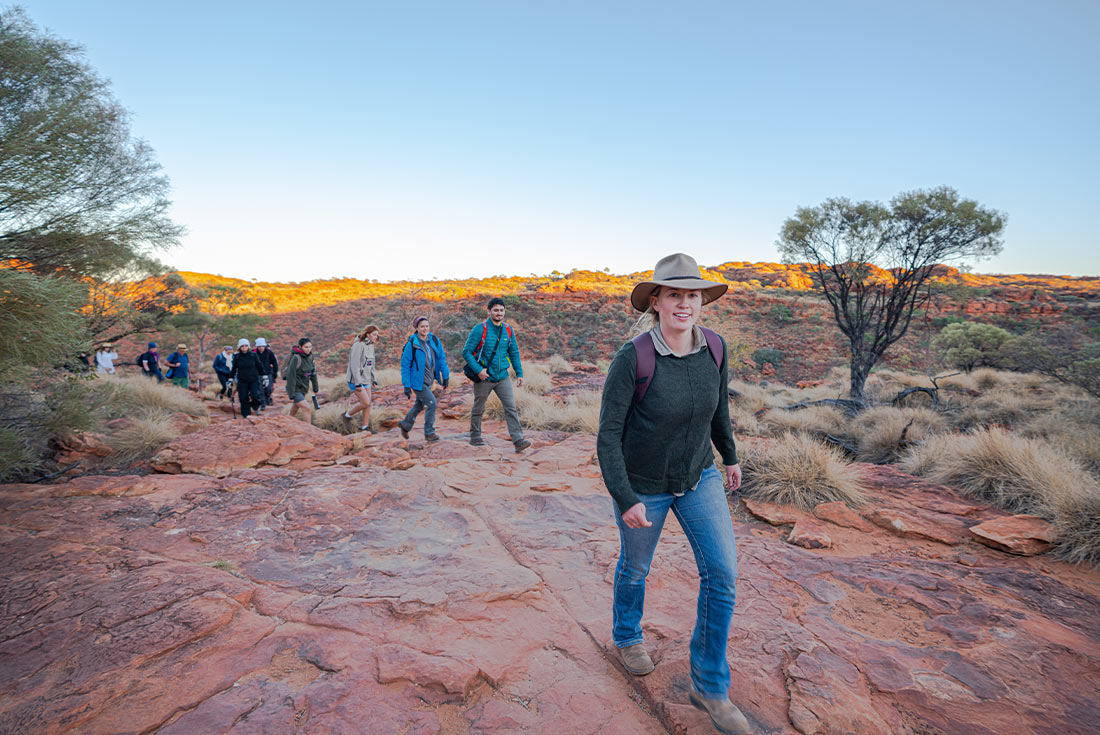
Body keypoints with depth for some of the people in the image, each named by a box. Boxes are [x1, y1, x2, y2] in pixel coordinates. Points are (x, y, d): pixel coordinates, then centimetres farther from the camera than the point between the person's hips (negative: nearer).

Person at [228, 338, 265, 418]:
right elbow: (234, 368, 11)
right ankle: (246, 414, 13)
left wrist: (263, 376, 3)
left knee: (254, 396, -12)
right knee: (243, 398, 0)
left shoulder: (253, 355, -2)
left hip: (254, 379, -1)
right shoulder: (237, 357, 1)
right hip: (242, 381, 1)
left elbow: (259, 366, 4)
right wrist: (231, 378, 10)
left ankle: (256, 405, 22)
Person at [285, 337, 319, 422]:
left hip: (303, 389, 7)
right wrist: (291, 394, -22)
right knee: (307, 410, -14)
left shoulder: (310, 356, 1)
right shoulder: (296, 358, -21)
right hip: (295, 389, -7)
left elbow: (313, 372, 11)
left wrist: (315, 387, 14)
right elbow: (290, 376, -21)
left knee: (294, 410, 20)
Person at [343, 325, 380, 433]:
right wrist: (358, 383, -22)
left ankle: (365, 426, 15)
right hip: (355, 380, -8)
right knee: (366, 403, -10)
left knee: (368, 403, 6)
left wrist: (373, 380, 15)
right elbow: (354, 365, -21)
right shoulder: (359, 345, -18)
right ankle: (348, 414, 12)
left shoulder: (371, 346, 10)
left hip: (366, 379, 8)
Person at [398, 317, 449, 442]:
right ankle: (429, 433, 4)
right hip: (418, 381, -6)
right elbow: (405, 365, -12)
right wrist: (406, 386, -14)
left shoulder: (434, 341, -1)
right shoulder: (412, 344, -15)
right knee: (431, 403, -12)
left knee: (419, 404, 20)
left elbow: (441, 359, 8)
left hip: (429, 380, 6)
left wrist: (445, 376, 9)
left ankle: (405, 424, 42)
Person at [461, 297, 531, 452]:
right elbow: (466, 352, -9)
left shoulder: (508, 330, 4)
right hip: (483, 378, -3)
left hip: (502, 377, 3)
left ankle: (518, 440, -10)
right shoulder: (480, 329, -10)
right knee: (478, 409, 11)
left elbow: (514, 353, 13)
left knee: (511, 407, -7)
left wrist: (519, 373, 6)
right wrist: (478, 370, -19)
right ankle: (475, 437, 31)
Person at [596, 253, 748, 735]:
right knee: (635, 567, 18)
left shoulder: (714, 348, -11)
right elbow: (608, 435, -21)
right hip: (642, 485, -4)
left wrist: (730, 455, 19)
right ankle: (626, 636, 50)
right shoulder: (632, 357, -26)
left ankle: (709, 685, 19)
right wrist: (625, 500, -23)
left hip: (699, 478, 4)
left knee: (722, 572, -2)